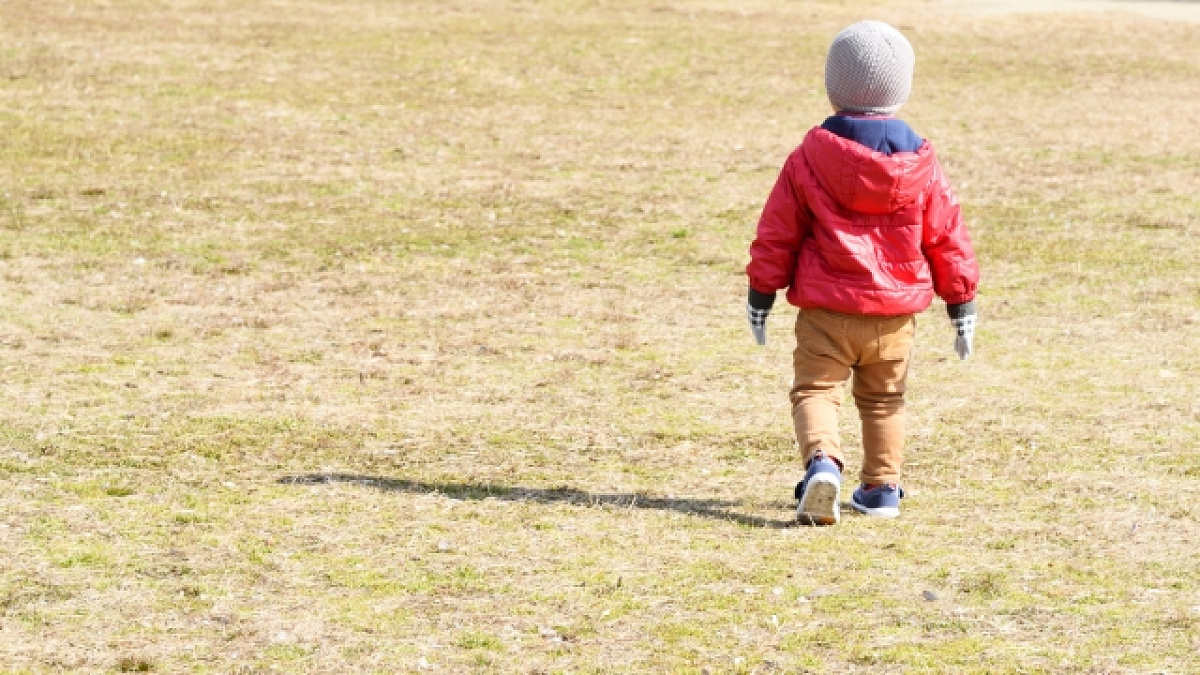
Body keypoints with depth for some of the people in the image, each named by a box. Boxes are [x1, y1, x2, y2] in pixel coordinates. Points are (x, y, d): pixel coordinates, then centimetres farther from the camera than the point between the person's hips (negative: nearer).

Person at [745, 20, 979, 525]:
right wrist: (962, 303, 16)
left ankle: (822, 461, -28)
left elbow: (778, 231, 0)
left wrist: (760, 292, 11)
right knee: (883, 399, 20)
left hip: (826, 310, -3)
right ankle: (881, 487, 24)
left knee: (815, 389, -1)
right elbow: (946, 237, 5)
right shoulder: (920, 164, -1)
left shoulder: (809, 158, -6)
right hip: (895, 312, 3)